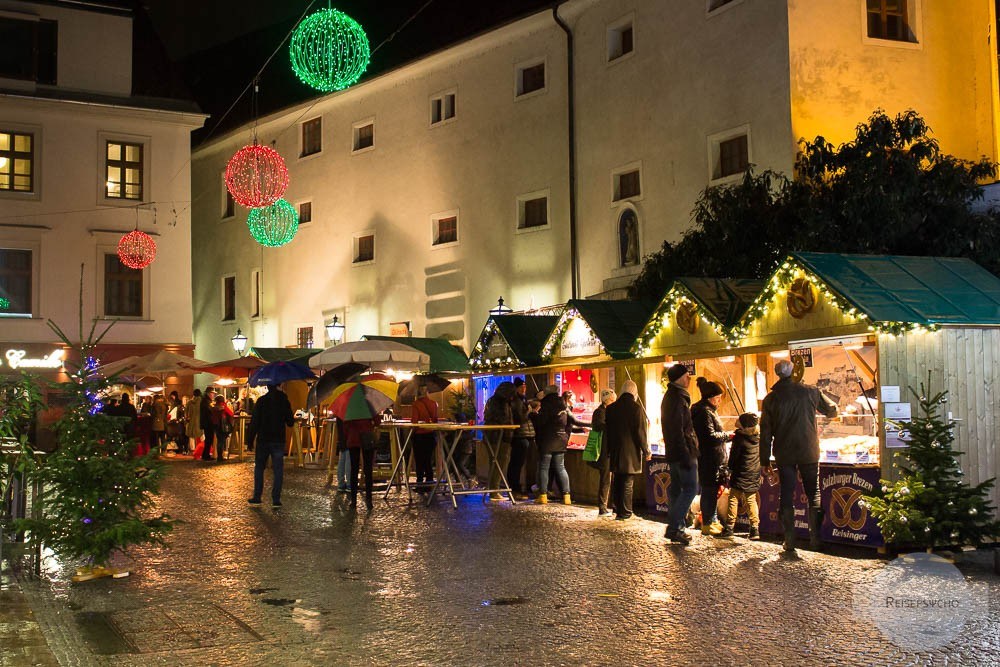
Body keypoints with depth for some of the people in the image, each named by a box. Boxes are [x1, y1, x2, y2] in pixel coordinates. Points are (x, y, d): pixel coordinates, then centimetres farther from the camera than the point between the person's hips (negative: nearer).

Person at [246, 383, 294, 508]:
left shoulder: (262, 401, -6)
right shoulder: (284, 401, -3)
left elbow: (254, 421, -9)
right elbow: (290, 422, 3)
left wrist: (250, 439, -4)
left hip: (263, 440, 0)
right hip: (278, 441, 0)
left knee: (259, 468, 12)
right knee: (278, 470, 3)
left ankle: (257, 497, 12)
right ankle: (276, 500, -1)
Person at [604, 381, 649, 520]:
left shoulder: (611, 408, 4)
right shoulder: (636, 408, -12)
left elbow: (607, 431, 10)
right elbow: (640, 432, -12)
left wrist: (608, 451, 18)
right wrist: (646, 451, -2)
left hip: (616, 452, 5)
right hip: (631, 452, -5)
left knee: (618, 481, 16)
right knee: (627, 483, 1)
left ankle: (618, 508, 21)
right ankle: (624, 512, 4)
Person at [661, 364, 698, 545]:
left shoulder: (669, 397, 17)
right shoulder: (678, 399, -15)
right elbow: (678, 430, -22)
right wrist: (686, 455, -23)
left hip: (673, 453, 10)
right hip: (682, 451, -10)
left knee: (676, 489, 12)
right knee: (690, 489, -8)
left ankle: (674, 528, 17)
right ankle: (674, 528, -10)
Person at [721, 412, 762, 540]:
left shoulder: (739, 437, -11)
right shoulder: (759, 437, 3)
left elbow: (733, 456, -7)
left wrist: (729, 470, 5)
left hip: (740, 476, -5)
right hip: (754, 477, 5)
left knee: (733, 499, 2)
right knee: (751, 501, 11)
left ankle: (729, 527, 0)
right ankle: (755, 528, 4)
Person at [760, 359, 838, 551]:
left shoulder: (770, 398, -2)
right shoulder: (810, 391, -5)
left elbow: (765, 432, -1)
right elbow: (832, 410, 10)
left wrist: (765, 459, 6)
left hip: (784, 455, 0)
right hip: (809, 453, 0)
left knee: (787, 496, 7)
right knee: (814, 494, 12)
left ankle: (789, 539, 6)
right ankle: (815, 537, 8)